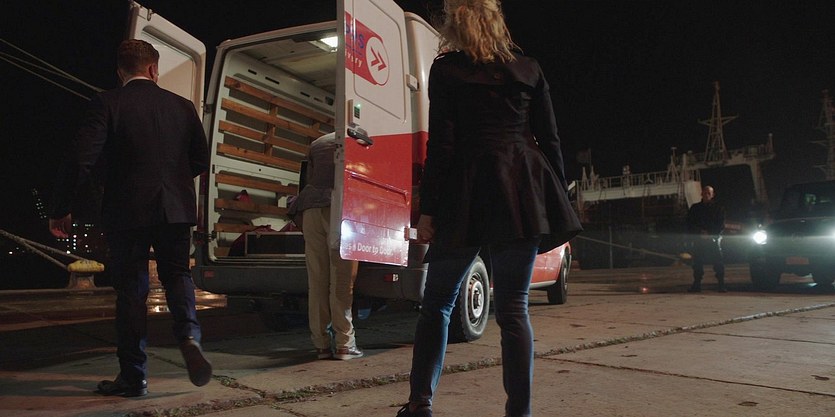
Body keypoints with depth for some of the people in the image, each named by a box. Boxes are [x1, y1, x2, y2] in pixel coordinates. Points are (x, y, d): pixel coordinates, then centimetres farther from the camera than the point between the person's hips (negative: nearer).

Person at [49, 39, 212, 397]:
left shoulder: (108, 103, -5)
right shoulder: (182, 106, 4)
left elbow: (82, 159, -12)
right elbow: (200, 160, 9)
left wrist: (60, 208, -3)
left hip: (127, 210, -2)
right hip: (176, 209, 2)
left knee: (131, 288, 7)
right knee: (176, 274, 19)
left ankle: (133, 376, 13)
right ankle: (189, 335, -8)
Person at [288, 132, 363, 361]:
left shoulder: (316, 144, 27)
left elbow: (309, 180, 23)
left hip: (311, 210, 4)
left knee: (317, 280, 4)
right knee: (341, 280, -3)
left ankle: (322, 344, 5)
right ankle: (344, 343, -3)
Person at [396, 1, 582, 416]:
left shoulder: (446, 69, 4)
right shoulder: (528, 69, 14)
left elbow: (441, 144, -4)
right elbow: (550, 140, 10)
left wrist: (427, 210, -2)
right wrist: (559, 200, 15)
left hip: (468, 192, -2)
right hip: (525, 189, 3)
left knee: (436, 302, 10)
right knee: (513, 307, 3)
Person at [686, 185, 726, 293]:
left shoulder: (718, 208, 8)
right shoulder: (695, 208, 12)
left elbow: (721, 226, 2)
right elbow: (690, 225, 9)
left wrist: (709, 234, -11)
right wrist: (700, 232, -6)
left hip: (714, 240, -1)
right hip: (698, 240, 2)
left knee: (718, 263, -6)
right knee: (697, 263, 0)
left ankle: (721, 285, -3)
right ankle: (696, 285, 5)